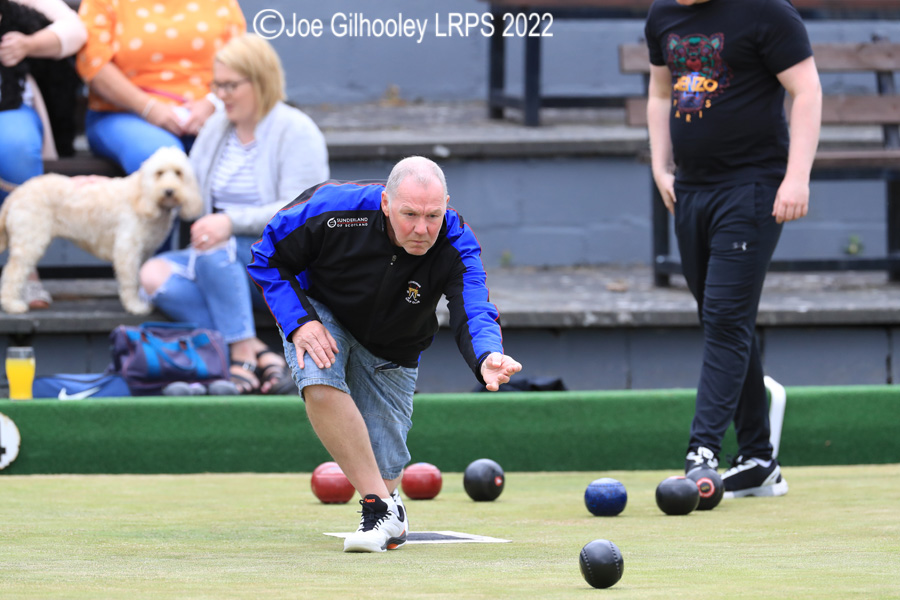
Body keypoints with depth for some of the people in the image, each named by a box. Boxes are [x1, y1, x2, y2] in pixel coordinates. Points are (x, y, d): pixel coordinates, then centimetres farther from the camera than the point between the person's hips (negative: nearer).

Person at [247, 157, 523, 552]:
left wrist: (488, 358, -67)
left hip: (391, 349, 1)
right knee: (320, 385, -36)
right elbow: (269, 257, -17)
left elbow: (473, 315, -44)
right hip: (321, 310, -1)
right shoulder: (334, 210, -32)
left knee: (383, 471, -2)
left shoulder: (456, 249, -30)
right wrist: (298, 321, -29)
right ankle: (383, 511, -26)